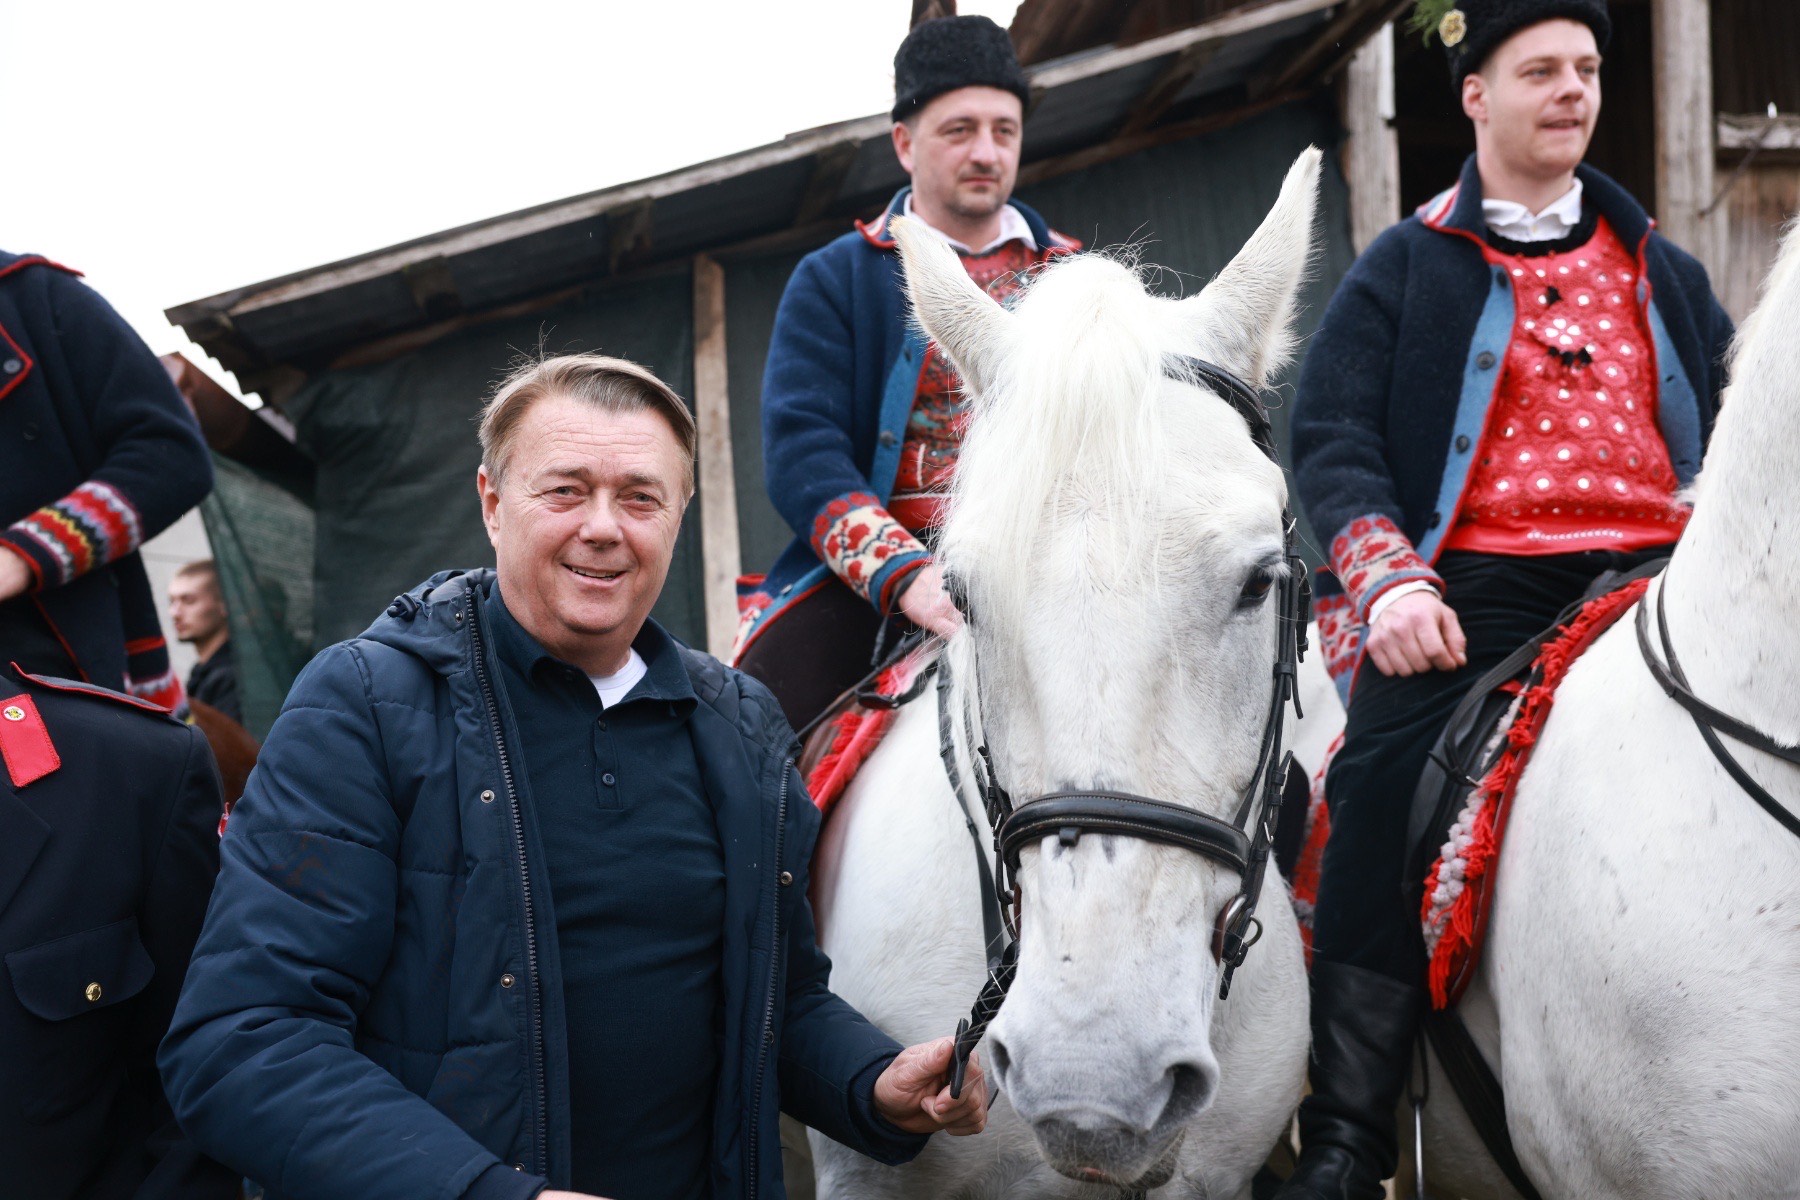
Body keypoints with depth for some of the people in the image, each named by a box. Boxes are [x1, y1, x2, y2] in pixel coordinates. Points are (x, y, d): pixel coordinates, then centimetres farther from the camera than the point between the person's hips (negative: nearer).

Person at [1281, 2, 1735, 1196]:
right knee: (1388, 781, -27)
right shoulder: (1405, 269, 12)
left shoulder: (1660, 267, 23)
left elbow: (1732, 420, 26)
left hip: (1654, 570, 3)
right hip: (1479, 583, -3)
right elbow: (1333, 440, 3)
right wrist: (1392, 579, -15)